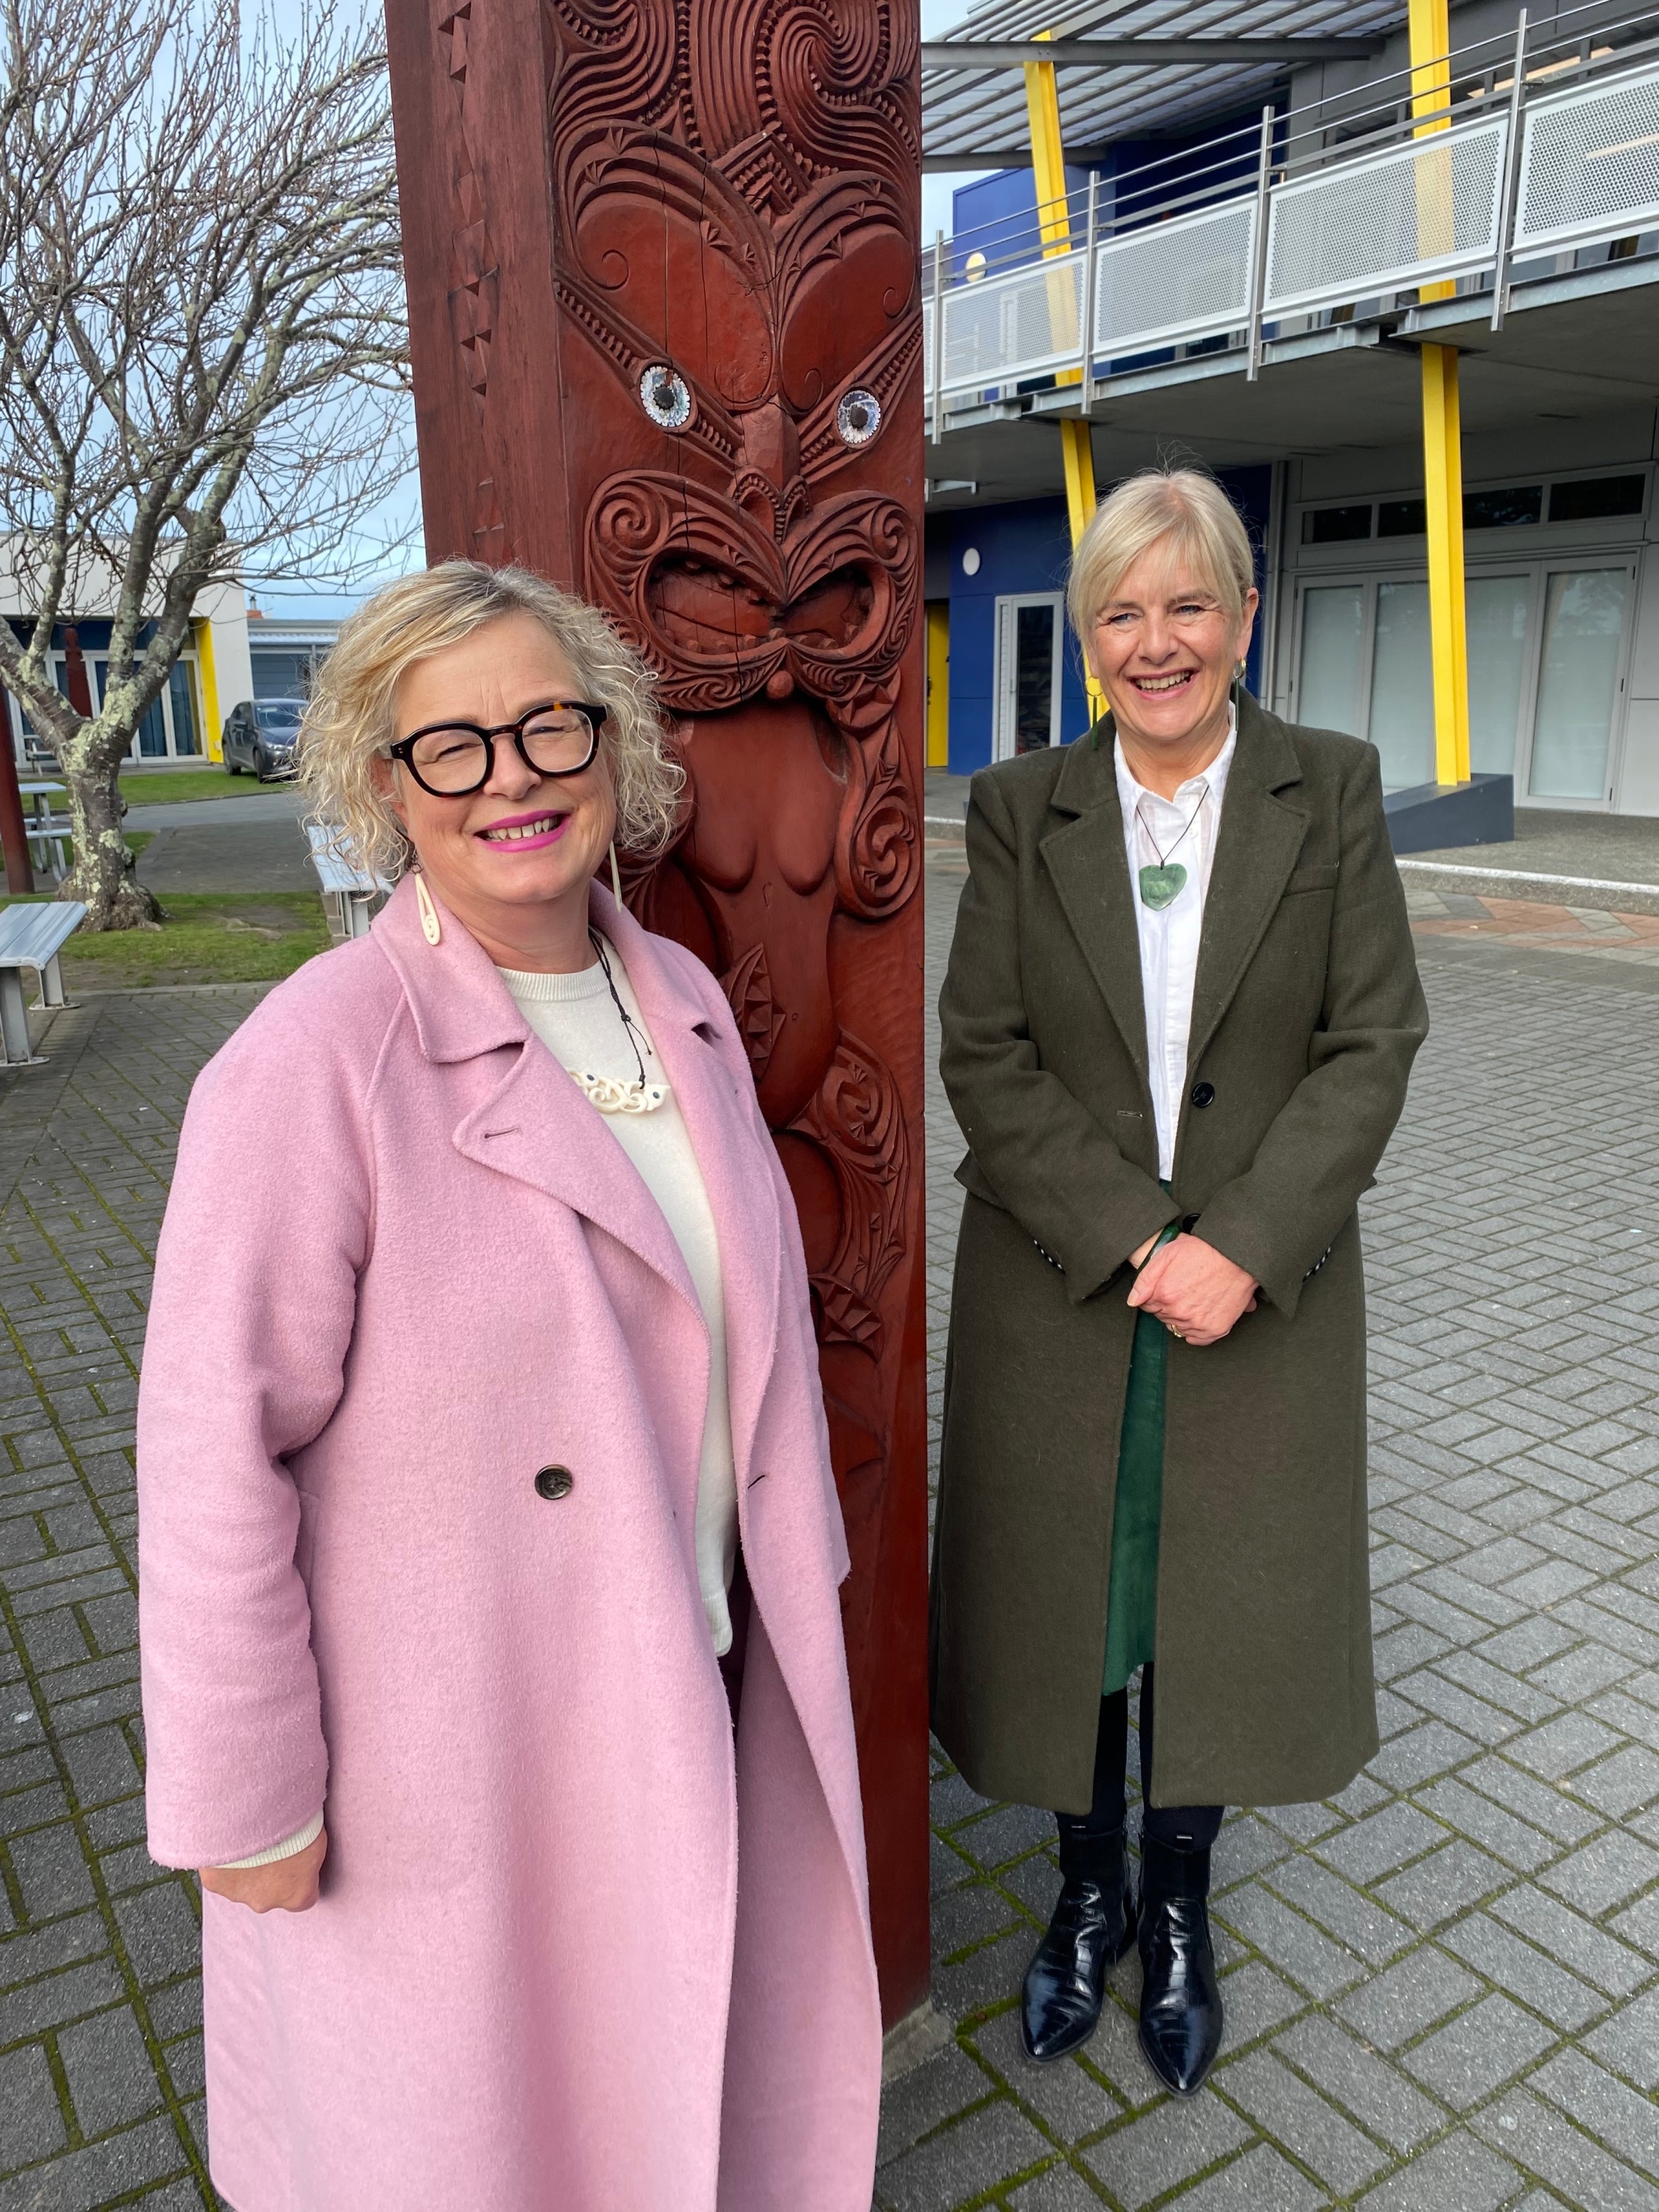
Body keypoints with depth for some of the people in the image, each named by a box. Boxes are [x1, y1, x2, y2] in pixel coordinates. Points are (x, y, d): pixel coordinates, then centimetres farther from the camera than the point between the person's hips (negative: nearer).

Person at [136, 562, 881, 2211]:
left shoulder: (682, 1000, -2)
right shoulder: (314, 1066, -23)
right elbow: (216, 1458, -20)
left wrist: (794, 1566, 13)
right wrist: (245, 1811, -13)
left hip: (686, 1674, 6)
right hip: (440, 1741, -5)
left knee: (679, 2050, 26)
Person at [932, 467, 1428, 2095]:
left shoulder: (1333, 790, -1)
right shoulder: (1020, 811, -1)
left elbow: (1374, 1040, -6)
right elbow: (983, 1055, -6)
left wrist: (1241, 1246, -17)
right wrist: (1131, 1238, -16)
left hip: (1263, 1287, 0)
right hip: (1059, 1287, 0)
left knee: (1222, 1603, 14)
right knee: (1066, 1595, 13)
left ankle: (1179, 1912, 39)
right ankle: (1089, 1892, 38)